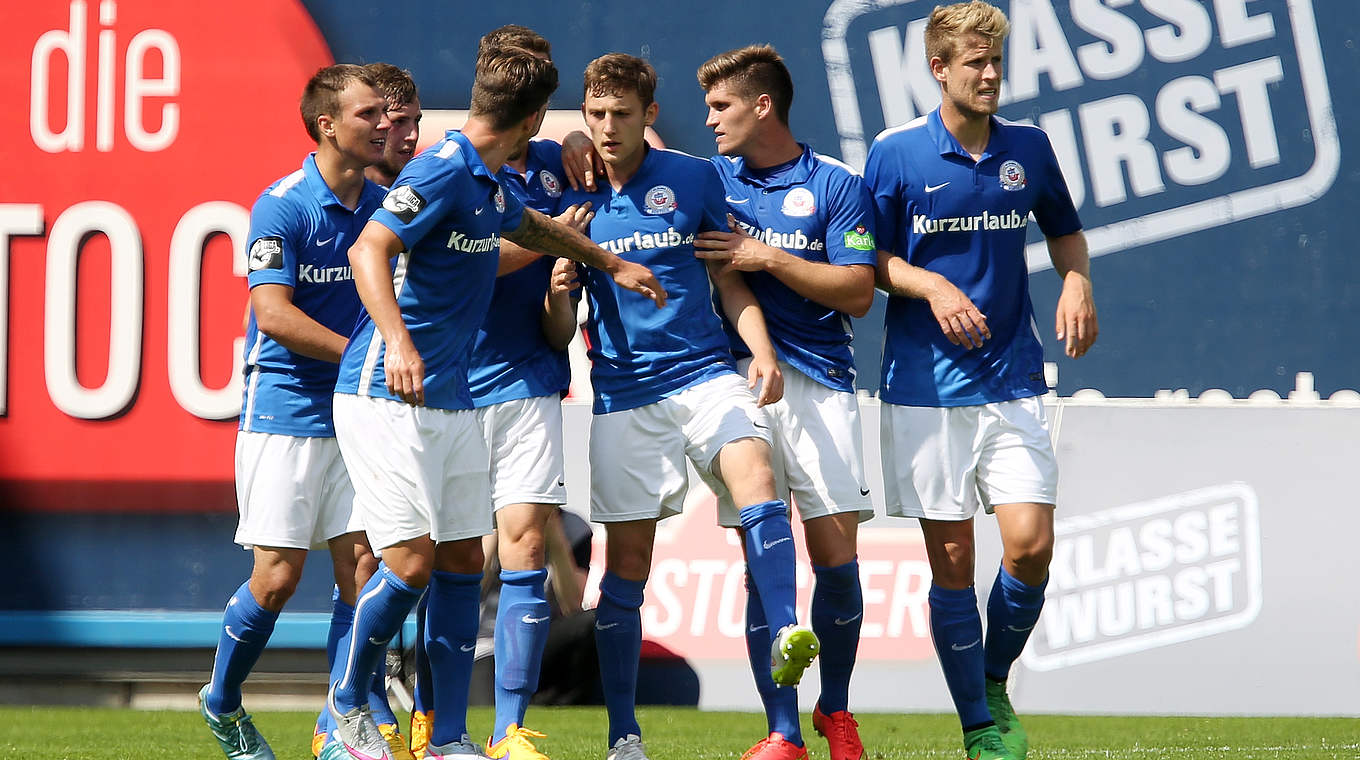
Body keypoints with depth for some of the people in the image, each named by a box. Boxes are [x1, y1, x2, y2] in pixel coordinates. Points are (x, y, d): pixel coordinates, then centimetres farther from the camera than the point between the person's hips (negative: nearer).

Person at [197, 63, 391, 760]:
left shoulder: (384, 206, 7)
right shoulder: (281, 206, -11)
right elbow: (274, 315, -16)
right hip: (284, 410, -5)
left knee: (359, 565, -3)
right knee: (277, 576, -5)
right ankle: (221, 704, 18)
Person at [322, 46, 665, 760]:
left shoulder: (489, 185, 15)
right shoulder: (443, 171, -15)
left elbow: (531, 227, 38)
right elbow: (368, 249, -26)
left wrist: (611, 262, 52)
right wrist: (396, 341, -40)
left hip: (452, 404, 10)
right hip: (387, 398, -10)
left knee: (462, 561, 6)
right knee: (413, 561, -12)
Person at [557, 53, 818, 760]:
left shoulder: (693, 178, 2)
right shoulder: (570, 198, 4)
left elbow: (729, 280, 8)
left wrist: (762, 351, -7)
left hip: (703, 370, -1)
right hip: (622, 388, 1)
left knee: (753, 472, -30)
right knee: (628, 559, 1)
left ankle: (785, 637, -43)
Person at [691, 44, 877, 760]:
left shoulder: (836, 185, 3)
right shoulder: (712, 180, 12)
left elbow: (857, 292, -4)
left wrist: (768, 257, -10)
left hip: (819, 383, -2)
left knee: (836, 559, -4)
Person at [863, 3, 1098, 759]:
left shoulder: (1029, 148, 5)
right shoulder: (895, 153, -3)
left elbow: (1065, 230, 21)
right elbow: (870, 259, 3)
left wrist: (1078, 281, 0)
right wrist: (932, 288, -14)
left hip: (1014, 379, 2)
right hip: (927, 388, -2)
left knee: (1032, 546, -8)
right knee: (952, 560, -1)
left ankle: (995, 684, 18)